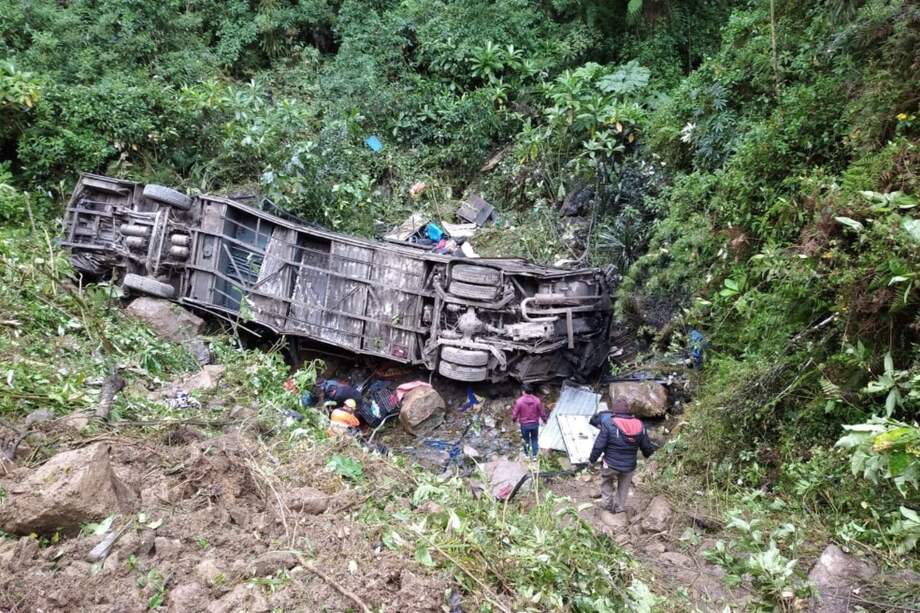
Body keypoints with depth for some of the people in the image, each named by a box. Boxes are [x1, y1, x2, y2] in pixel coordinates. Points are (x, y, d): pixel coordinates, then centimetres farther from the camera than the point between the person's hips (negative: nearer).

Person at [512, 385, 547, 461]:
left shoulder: (519, 401, -20)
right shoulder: (537, 400, -14)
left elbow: (515, 414, -12)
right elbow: (542, 412, -5)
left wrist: (514, 419, 11)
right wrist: (544, 420, 15)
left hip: (524, 425, -1)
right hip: (535, 424, 1)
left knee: (526, 439, 22)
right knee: (534, 439, 21)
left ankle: (527, 454, 39)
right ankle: (534, 455, 29)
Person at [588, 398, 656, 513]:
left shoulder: (608, 424, -20)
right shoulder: (639, 426, -8)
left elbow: (599, 445, -17)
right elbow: (647, 447, 2)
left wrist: (592, 459, 0)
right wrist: (648, 453, 26)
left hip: (611, 464, -3)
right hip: (629, 466, 3)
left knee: (606, 481, 27)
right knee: (624, 486, 27)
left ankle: (608, 503, 26)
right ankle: (619, 508, 37)